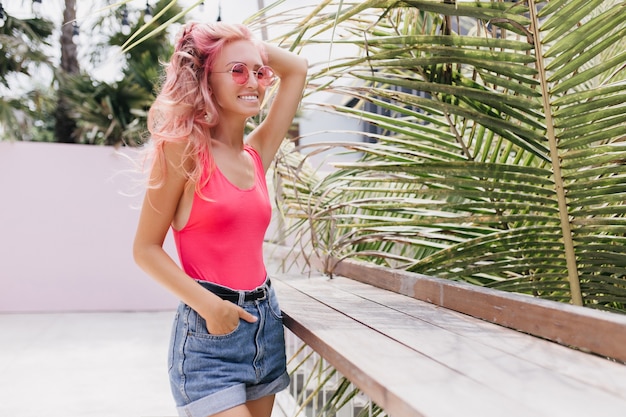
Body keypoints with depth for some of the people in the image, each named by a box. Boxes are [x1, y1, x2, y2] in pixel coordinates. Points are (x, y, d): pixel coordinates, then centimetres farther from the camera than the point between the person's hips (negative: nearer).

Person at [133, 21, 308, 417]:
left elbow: (297, 68, 15)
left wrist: (245, 42, 9)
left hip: (265, 323, 6)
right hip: (208, 332, -6)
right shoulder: (184, 150, -9)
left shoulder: (257, 153, 7)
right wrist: (208, 304, -17)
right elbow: (146, 249, -8)